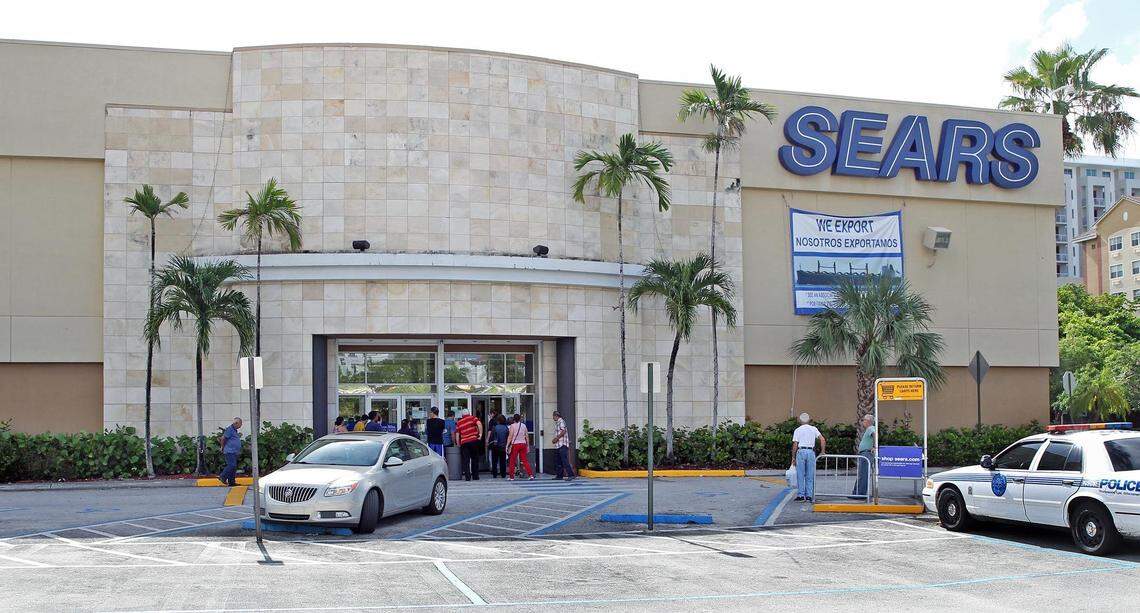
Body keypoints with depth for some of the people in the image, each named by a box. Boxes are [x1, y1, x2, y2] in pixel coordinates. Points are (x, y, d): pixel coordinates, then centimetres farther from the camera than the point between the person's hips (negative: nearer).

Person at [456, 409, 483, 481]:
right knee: (475, 459, 11)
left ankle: (467, 477, -6)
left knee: (466, 460, 2)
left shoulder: (459, 422, 14)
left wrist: (458, 445, 17)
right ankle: (475, 476, 14)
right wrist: (480, 434, -10)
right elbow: (479, 424, -13)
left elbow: (457, 434, 11)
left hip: (464, 442, 1)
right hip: (474, 441, -1)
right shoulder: (472, 418, 6)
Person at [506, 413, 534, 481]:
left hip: (515, 444, -4)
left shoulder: (512, 426, -5)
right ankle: (531, 475, -3)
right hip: (523, 444, 4)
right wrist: (528, 446, 15)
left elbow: (510, 437, -9)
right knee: (525, 460, 6)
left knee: (512, 461, 5)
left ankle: (511, 477, 7)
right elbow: (526, 436, 9)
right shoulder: (524, 425, 7)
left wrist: (507, 445, -6)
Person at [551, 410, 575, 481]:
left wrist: (556, 438, -15)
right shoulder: (557, 423, 21)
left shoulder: (561, 422, -8)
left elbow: (563, 431, -19)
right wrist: (555, 439, 11)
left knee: (565, 461, -15)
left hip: (562, 445, -11)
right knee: (558, 461, 13)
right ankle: (559, 476, 18)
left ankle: (571, 475, -17)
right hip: (558, 445, 11)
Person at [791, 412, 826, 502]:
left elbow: (795, 445, -2)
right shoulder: (814, 429, 10)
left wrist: (793, 457, 4)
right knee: (810, 476, 7)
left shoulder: (798, 430, 3)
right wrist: (823, 451, 11)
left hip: (801, 452, -2)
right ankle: (809, 495, 6)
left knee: (800, 475, 3)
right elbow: (823, 440, 1)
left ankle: (801, 495, 1)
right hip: (811, 452, 2)